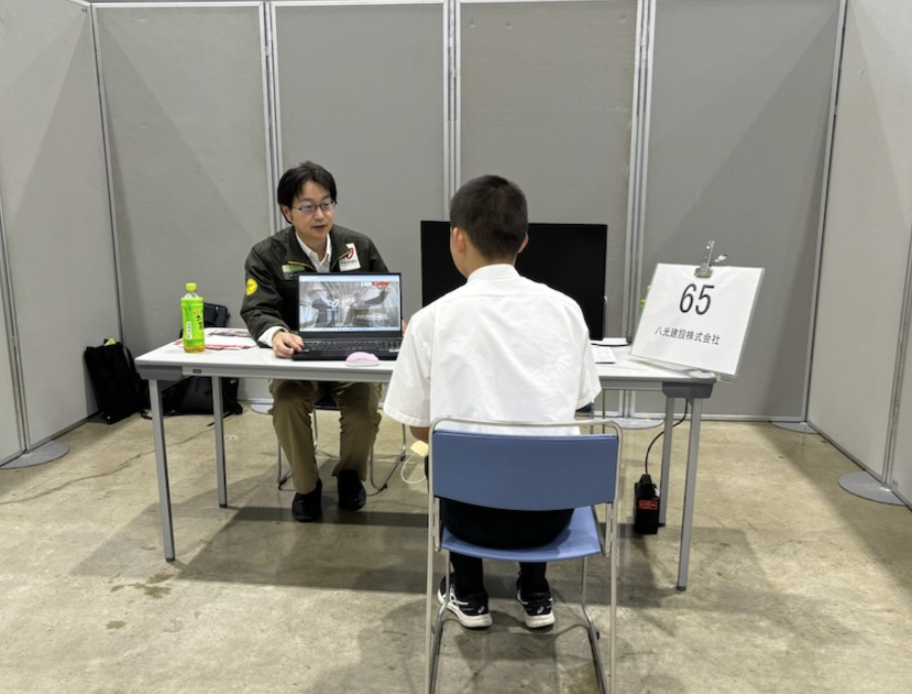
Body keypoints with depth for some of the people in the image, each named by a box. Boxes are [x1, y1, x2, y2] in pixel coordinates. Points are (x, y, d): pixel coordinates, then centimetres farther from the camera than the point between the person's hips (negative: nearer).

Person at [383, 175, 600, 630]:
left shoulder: (432, 320, -11)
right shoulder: (565, 309, -4)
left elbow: (421, 428, 0)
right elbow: (576, 406, 8)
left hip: (474, 511, -1)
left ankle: (469, 596, 35)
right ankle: (535, 596, 36)